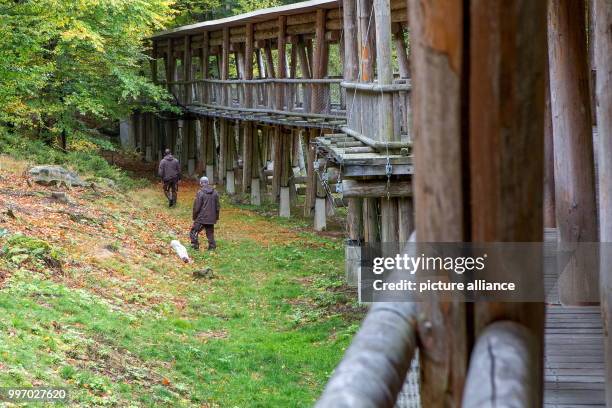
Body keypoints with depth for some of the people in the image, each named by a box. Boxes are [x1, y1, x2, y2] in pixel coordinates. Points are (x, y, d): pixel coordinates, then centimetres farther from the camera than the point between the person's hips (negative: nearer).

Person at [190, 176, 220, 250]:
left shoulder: (200, 193, -12)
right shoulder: (215, 193, 6)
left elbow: (196, 207, -11)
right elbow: (218, 207, 12)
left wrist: (194, 217, 1)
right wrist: (216, 217, 21)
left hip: (201, 218, -5)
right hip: (211, 219, 5)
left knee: (193, 233, 3)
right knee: (210, 233, 13)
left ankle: (195, 246, -4)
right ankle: (212, 246, 10)